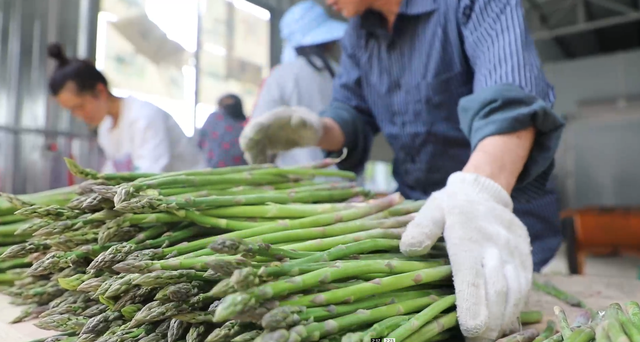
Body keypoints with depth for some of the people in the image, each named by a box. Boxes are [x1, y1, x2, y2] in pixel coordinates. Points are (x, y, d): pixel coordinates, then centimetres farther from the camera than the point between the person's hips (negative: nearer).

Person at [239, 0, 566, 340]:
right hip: (418, 216, 6)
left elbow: (513, 94, -32)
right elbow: (352, 113, 7)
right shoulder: (359, 31, 5)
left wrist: (479, 190, -52)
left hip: (505, 212, -5)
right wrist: (315, 128, -16)